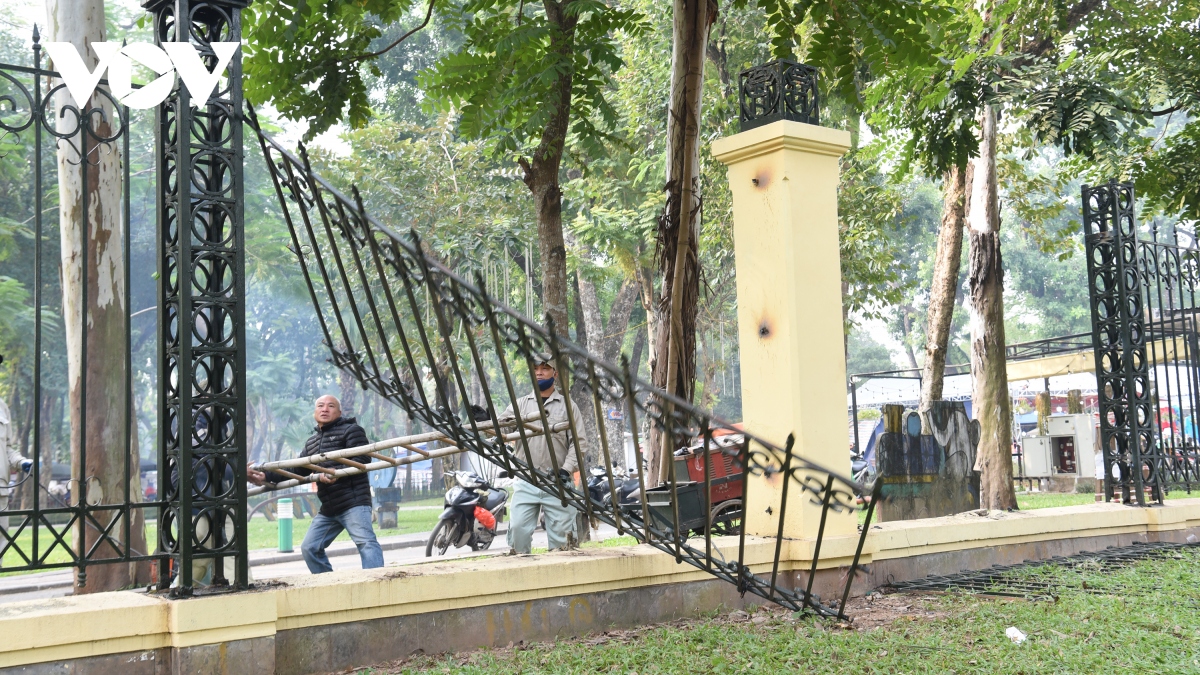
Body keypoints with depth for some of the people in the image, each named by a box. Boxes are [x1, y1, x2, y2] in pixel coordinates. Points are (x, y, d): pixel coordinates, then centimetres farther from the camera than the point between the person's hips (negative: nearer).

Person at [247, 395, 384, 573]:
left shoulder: (351, 430, 0)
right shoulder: (311, 443, 24)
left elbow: (363, 459, -13)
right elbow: (297, 470, 19)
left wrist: (338, 473, -27)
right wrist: (265, 476, 7)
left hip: (353, 503, -9)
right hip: (327, 509, 9)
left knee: (365, 542, -20)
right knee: (310, 548, 10)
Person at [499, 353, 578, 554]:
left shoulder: (566, 405, 8)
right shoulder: (521, 404, 15)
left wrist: (566, 470, -11)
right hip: (526, 482, 2)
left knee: (560, 532, 0)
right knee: (518, 528, -6)